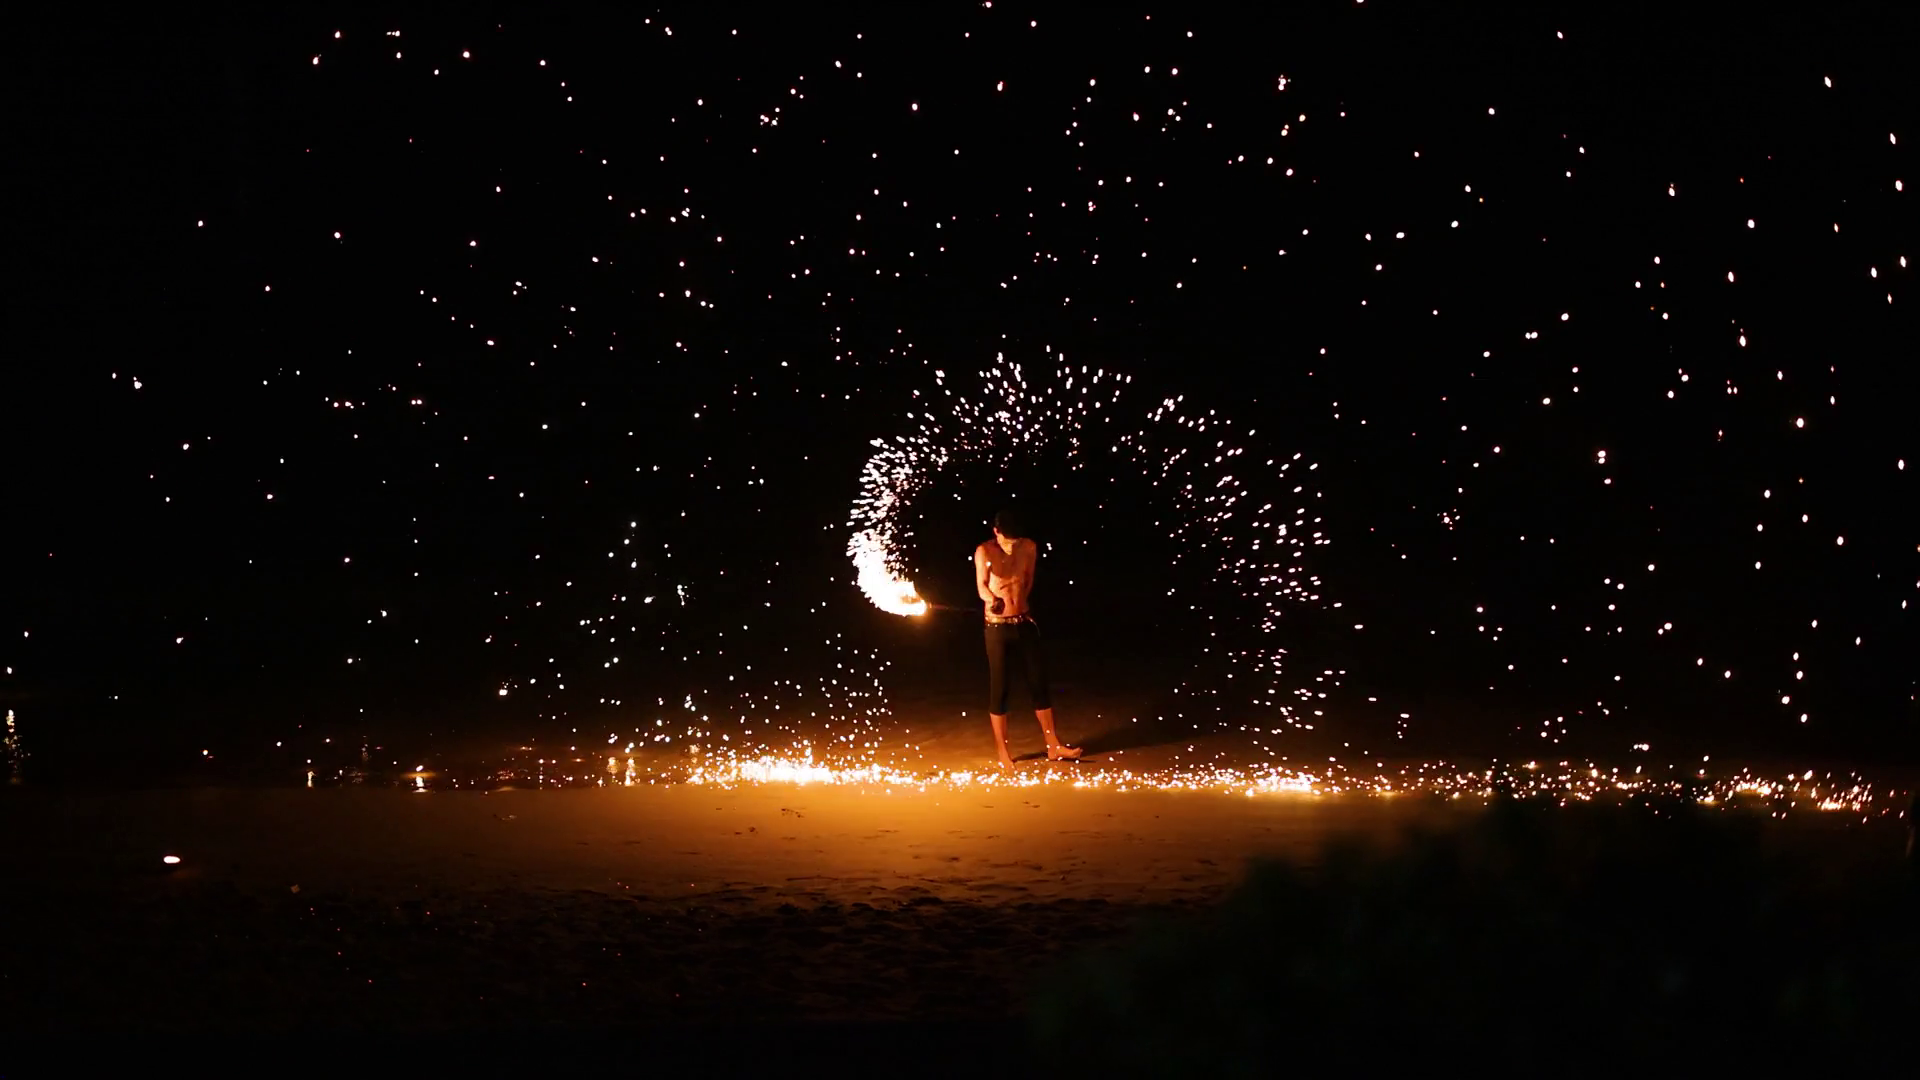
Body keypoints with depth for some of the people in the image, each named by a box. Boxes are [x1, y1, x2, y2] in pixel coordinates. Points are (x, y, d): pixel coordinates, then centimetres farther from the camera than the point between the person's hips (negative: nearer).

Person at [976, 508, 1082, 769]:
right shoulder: (984, 552, -11)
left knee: (1039, 682, 6)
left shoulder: (1029, 548, -1)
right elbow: (982, 585, -18)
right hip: (997, 627, -4)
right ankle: (1003, 752, 10)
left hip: (1025, 623, 4)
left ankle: (1053, 746, 14)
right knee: (999, 688, 1)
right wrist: (993, 600, -37)